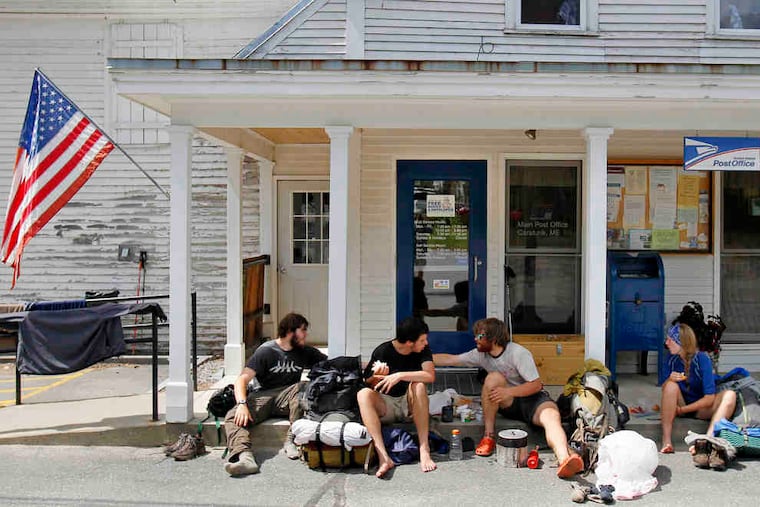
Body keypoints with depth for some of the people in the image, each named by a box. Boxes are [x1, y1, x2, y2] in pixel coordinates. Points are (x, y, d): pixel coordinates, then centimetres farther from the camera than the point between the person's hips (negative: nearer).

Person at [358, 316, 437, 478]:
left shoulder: (423, 350, -6)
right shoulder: (383, 351, -11)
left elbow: (430, 376, -23)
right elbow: (369, 383, -4)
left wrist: (400, 376, -31)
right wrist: (377, 376, -26)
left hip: (410, 405, 1)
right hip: (385, 406, -1)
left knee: (419, 385, -30)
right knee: (363, 394, -30)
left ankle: (424, 450, -33)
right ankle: (383, 457, -44)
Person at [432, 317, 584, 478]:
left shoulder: (518, 353, -17)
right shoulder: (481, 354, 1)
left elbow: (536, 385, -17)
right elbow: (450, 359, 7)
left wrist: (508, 391, -28)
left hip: (533, 399, -3)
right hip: (508, 404, 4)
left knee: (552, 416, -35)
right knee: (493, 378, -26)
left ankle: (564, 460, -65)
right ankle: (488, 437, -21)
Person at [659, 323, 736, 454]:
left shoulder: (702, 359, -15)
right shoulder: (671, 358, -5)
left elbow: (709, 398, -18)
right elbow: (664, 389, -5)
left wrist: (682, 409, -20)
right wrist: (669, 380, -27)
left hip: (701, 409, -1)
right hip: (679, 406, 1)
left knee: (730, 395, -26)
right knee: (671, 385, -28)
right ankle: (666, 440, -33)